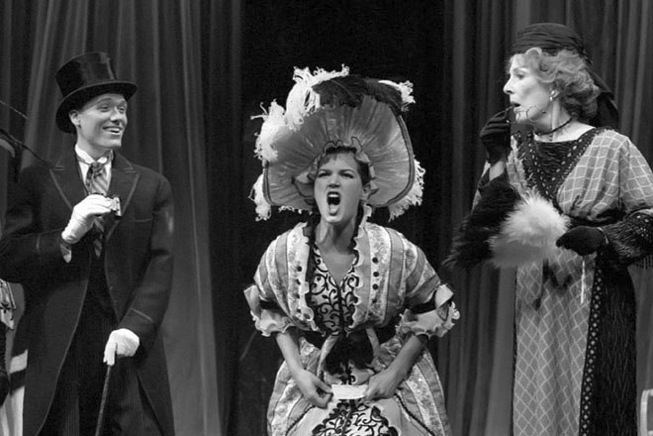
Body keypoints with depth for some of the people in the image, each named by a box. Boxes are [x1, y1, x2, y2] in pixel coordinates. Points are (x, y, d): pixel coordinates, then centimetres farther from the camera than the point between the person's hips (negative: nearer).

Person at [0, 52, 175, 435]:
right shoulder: (38, 182, 9)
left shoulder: (152, 187, 12)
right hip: (57, 356, -1)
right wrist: (66, 236, -13)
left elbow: (161, 266, 2)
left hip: (129, 349, 1)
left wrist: (134, 327, -13)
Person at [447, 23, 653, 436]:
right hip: (535, 306, 5)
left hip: (594, 308, -5)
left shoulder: (612, 147, -8)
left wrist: (602, 239, -18)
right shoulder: (518, 147, 6)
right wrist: (497, 164, -7)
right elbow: (492, 232, 2)